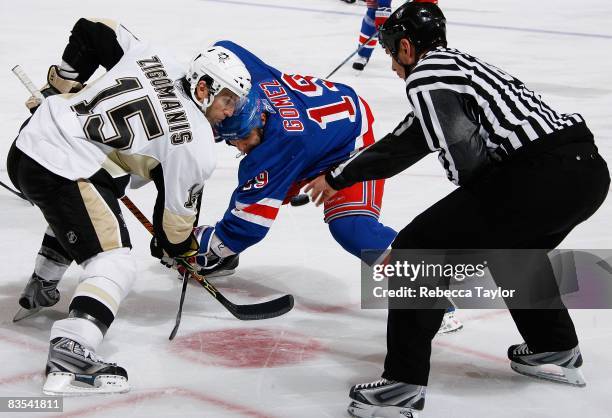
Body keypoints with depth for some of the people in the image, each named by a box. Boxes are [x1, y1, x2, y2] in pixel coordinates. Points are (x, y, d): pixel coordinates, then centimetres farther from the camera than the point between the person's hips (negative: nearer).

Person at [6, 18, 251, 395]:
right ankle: (70, 356, -27)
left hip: (29, 142, 9)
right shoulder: (196, 146, -8)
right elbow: (178, 211, 3)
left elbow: (91, 31, 14)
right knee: (115, 264, -9)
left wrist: (58, 88, 24)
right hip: (63, 173, -9)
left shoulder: (153, 58, 8)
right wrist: (179, 248, 24)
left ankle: (40, 291, 54)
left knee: (75, 210, 38)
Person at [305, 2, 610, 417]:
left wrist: (482, 205, 9)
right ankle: (557, 351, 45)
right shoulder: (457, 64, 31)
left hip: (542, 175, -10)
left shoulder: (425, 74, 2)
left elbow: (465, 155, -11)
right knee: (513, 243, 37)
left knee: (421, 247, 1)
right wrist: (338, 177, 49)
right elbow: (403, 144, 39)